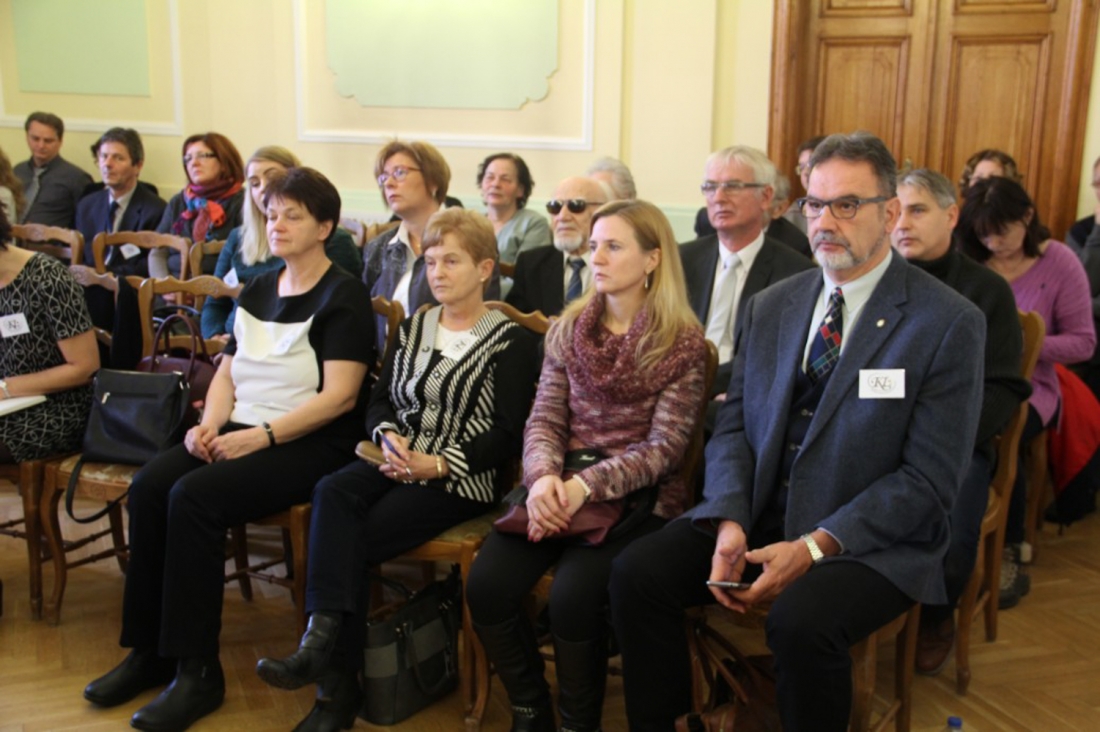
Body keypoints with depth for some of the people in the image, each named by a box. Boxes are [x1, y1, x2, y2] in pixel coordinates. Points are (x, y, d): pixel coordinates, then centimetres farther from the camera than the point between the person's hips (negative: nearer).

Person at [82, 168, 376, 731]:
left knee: (194, 496, -28)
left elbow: (339, 396, -14)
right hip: (239, 432, 7)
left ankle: (197, 670, -18)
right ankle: (149, 650, -8)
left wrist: (260, 436, -19)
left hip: (311, 444, -7)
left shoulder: (343, 296, -5)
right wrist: (209, 423, -2)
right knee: (148, 486, -18)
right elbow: (228, 371, 19)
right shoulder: (257, 290, 17)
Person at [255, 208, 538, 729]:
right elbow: (380, 399, 17)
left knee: (350, 538, -25)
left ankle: (337, 683, -19)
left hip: (459, 478, -5)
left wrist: (438, 464, -16)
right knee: (333, 492, -28)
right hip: (394, 464, 5)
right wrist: (388, 437, -7)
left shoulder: (511, 342, 0)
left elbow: (507, 435, -6)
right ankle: (325, 638, -35)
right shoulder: (414, 327, 19)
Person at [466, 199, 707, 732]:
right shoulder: (568, 329, 11)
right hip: (562, 486, 4)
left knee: (572, 595, -29)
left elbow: (665, 446, -10)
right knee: (485, 586, -18)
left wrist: (586, 486, -23)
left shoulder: (682, 343, -4)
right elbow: (544, 419, 5)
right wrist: (543, 477, -17)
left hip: (637, 495, -4)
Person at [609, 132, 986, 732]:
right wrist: (730, 524, -10)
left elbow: (929, 480, -12)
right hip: (756, 515, 5)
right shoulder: (771, 306, 10)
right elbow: (732, 428, 9)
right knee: (636, 572, -15)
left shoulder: (948, 323, -8)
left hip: (872, 539, -5)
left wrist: (814, 547, -20)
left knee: (800, 619, -33)